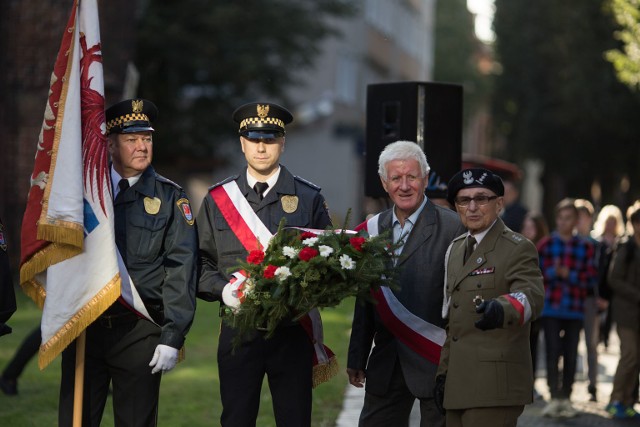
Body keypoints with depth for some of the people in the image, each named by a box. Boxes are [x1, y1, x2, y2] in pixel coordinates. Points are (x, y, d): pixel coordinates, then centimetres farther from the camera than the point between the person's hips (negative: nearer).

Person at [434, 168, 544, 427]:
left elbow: (531, 297, -25)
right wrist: (443, 369, 16)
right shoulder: (456, 249, 17)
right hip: (458, 384, 7)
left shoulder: (519, 249, -6)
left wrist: (500, 309, -45)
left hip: (495, 385, -7)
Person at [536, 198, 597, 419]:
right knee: (553, 352, -5)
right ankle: (554, 398, 0)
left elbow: (591, 278, 1)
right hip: (551, 307, -1)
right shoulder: (546, 244, 3)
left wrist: (570, 275, -12)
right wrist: (553, 272, -17)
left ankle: (566, 398, 13)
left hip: (575, 309, 1)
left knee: (571, 354, 3)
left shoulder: (585, 247, 5)